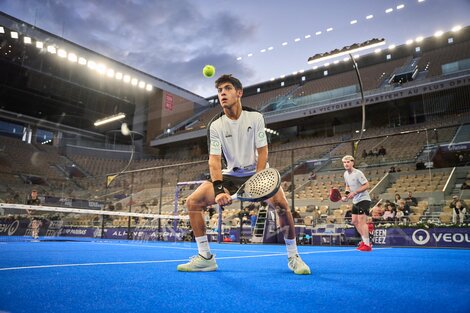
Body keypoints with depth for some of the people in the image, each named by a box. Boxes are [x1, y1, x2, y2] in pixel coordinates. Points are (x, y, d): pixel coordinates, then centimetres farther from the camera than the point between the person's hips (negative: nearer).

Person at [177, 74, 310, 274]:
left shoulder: (255, 117, -7)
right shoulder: (215, 125, -6)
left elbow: (262, 151, -9)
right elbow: (214, 160, -13)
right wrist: (219, 188, -30)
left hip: (257, 172, -2)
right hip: (231, 174, 2)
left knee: (281, 204, -29)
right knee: (192, 202, -14)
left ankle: (293, 257, -6)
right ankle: (205, 258, -3)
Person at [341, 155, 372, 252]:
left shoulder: (358, 173, -17)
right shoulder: (345, 174, 7)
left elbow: (366, 185, -19)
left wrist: (355, 192, -25)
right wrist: (346, 195, 2)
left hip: (363, 199, -9)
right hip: (355, 201, 9)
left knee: (362, 221, -13)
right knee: (355, 222, 10)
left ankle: (367, 245, -7)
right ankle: (365, 241, 23)